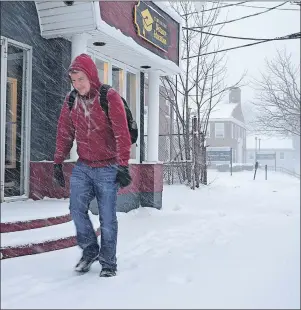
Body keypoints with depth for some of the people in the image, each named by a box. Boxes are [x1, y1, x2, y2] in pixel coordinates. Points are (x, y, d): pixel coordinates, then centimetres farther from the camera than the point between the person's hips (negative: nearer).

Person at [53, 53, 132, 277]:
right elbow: (64, 133, 10)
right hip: (82, 167, 4)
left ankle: (108, 263, 16)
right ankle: (90, 251, 20)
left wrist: (123, 166, -18)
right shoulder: (71, 100, 3)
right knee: (77, 210, -3)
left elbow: (122, 133, -15)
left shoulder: (110, 97, -11)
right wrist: (58, 163, 11)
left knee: (107, 218, 1)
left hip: (107, 168, -4)